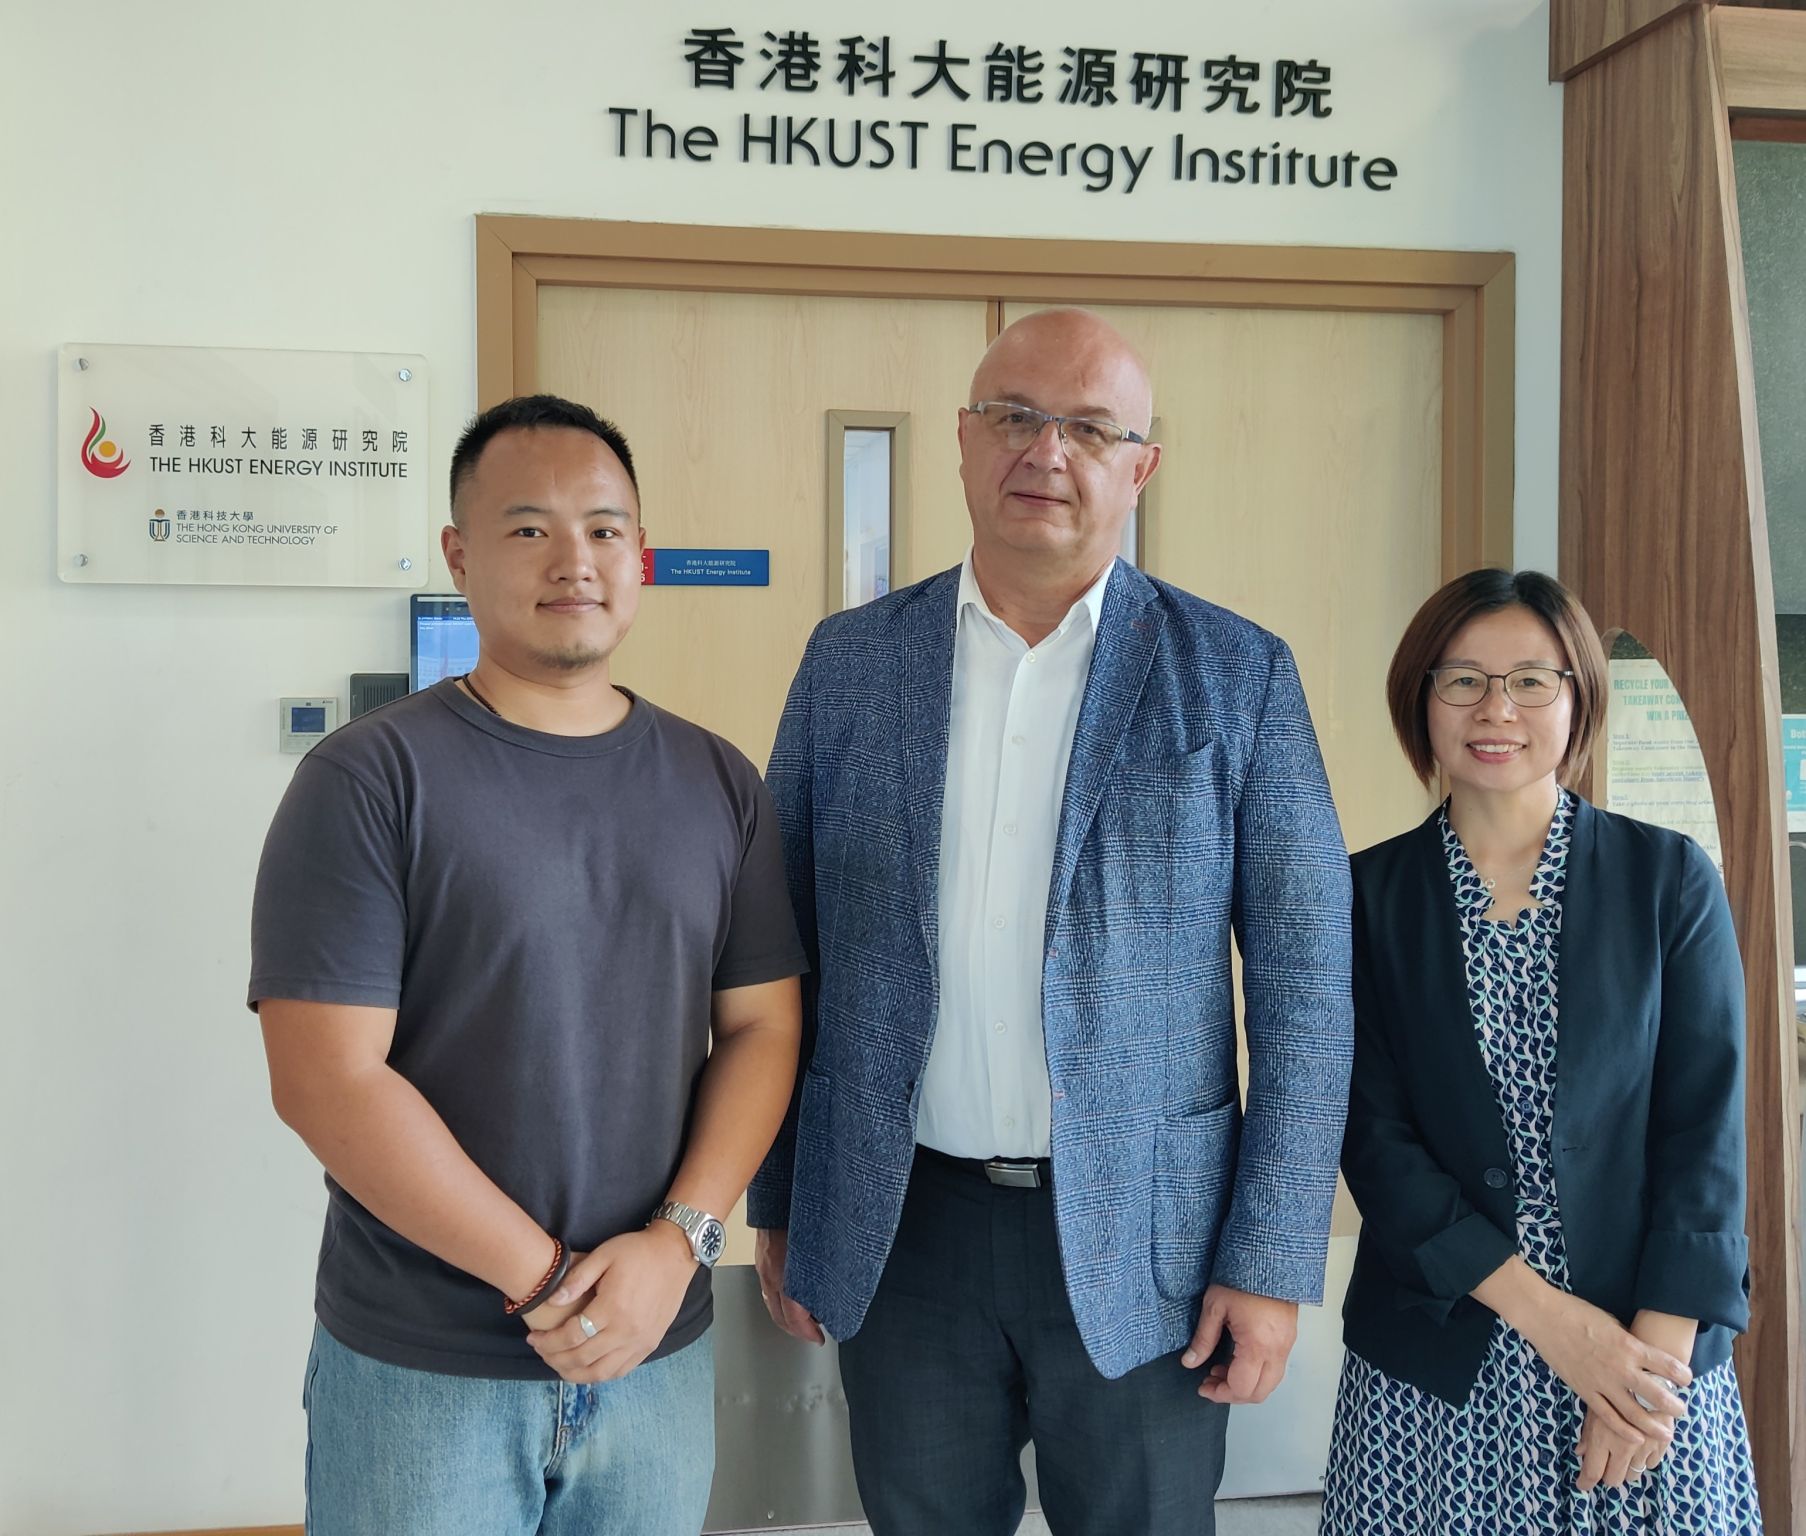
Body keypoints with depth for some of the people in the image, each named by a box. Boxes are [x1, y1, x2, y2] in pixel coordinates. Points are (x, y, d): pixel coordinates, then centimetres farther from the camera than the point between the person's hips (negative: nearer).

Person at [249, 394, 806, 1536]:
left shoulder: (719, 785, 4)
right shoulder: (368, 779, -9)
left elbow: (762, 1026, 3)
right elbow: (328, 1079, -14)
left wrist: (676, 1245, -11)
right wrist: (548, 1278, -15)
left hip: (661, 1350, 4)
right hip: (418, 1371, -3)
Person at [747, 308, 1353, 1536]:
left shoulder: (1239, 675, -4)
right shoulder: (850, 661, 2)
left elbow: (1304, 984, -4)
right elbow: (783, 950, 7)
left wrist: (1273, 1264, -7)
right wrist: (778, 1205, 7)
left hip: (1140, 1238, -1)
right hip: (901, 1229, 2)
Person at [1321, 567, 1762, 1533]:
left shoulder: (1670, 880, -1)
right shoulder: (1368, 896, -1)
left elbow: (1706, 1126, -3)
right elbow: (1372, 1135, -5)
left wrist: (1656, 1339, -12)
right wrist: (1546, 1313, -12)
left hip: (1652, 1353, 0)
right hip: (1436, 1367, 0)